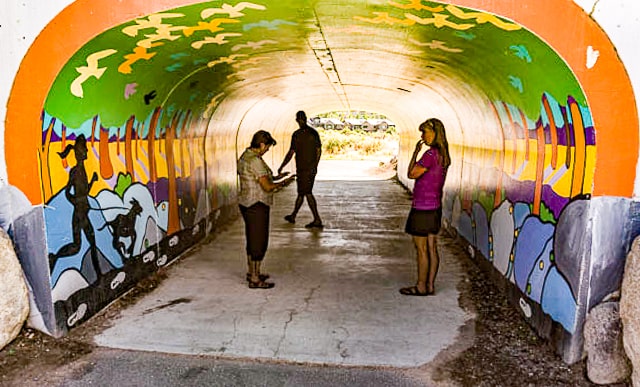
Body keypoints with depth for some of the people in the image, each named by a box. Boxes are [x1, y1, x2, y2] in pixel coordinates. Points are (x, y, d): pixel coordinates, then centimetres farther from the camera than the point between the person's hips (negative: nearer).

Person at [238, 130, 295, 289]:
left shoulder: (245, 156, 10)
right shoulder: (255, 161, -21)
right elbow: (267, 187, -22)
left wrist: (275, 178, 16)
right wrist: (283, 183, -5)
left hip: (246, 203, 10)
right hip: (256, 205, -10)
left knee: (252, 239, 20)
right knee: (259, 241, -1)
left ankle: (251, 272, 33)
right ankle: (255, 280, 7)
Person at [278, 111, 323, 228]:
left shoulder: (297, 134, -13)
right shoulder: (314, 132, 5)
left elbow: (291, 153, -13)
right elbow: (319, 151, 9)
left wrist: (281, 167, -4)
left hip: (303, 170, -7)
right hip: (312, 169, 7)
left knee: (308, 194, -1)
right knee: (301, 192, 16)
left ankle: (317, 220, -1)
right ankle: (293, 216, 29)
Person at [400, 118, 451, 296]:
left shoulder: (431, 154, -18)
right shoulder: (443, 155, 10)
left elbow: (411, 174, -14)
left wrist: (416, 152, -7)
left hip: (422, 207, -9)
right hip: (435, 206, 9)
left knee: (421, 248, 1)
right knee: (431, 248, 12)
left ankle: (421, 286, 11)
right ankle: (430, 285, 20)